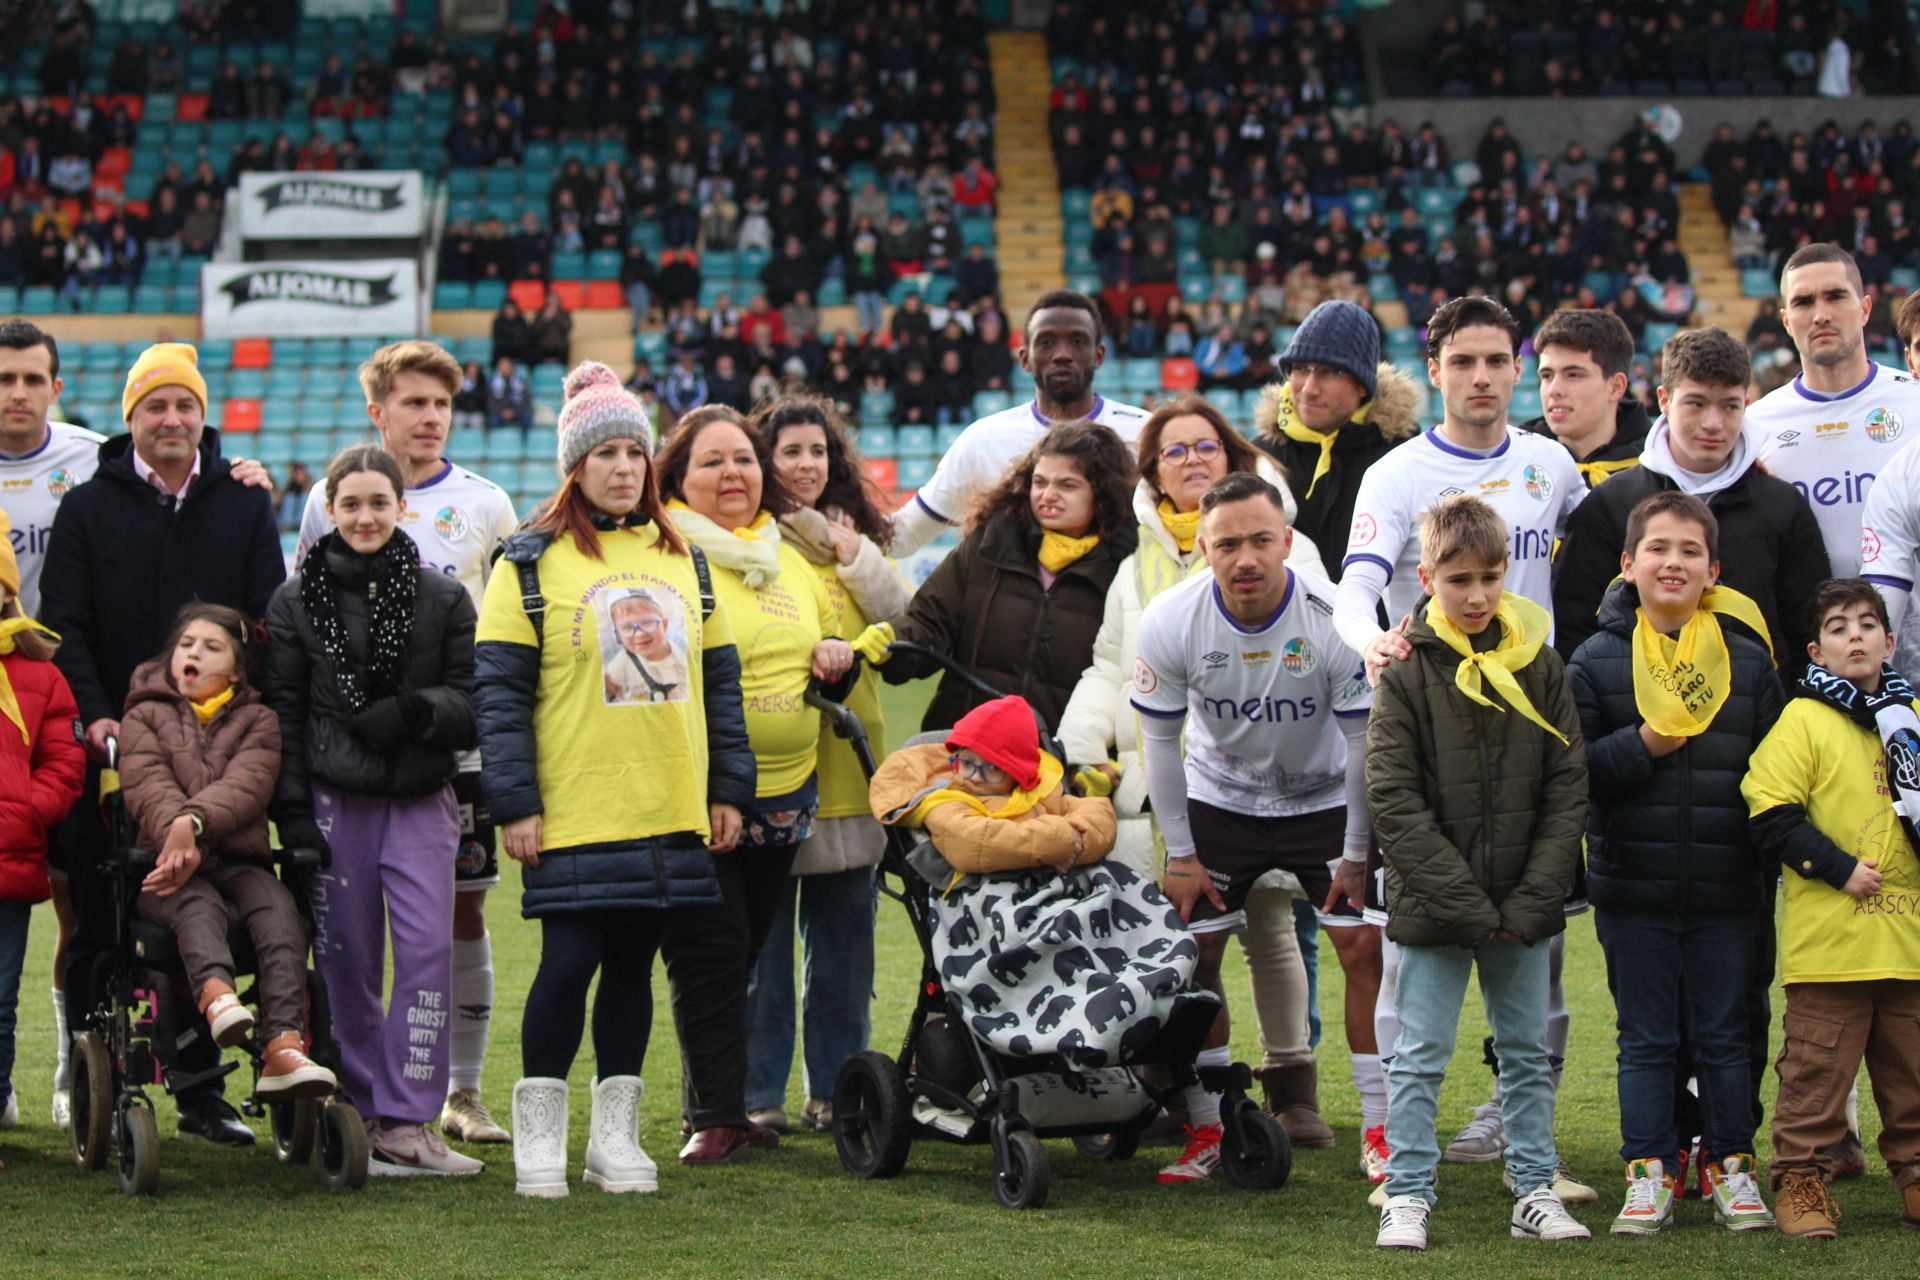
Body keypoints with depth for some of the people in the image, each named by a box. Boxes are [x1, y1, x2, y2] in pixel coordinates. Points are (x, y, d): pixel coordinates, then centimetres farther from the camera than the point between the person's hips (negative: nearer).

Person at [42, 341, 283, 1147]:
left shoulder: (243, 506, 9)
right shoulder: (88, 508, 5)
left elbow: (271, 621, 6)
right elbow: (63, 626, 0)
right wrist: (93, 713, -13)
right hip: (112, 749, -1)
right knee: (99, 929, 1)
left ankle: (200, 1091, 11)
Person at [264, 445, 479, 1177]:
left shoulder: (444, 599, 6)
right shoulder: (295, 602, 6)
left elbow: (472, 698, 5)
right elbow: (283, 712, 4)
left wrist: (418, 711, -15)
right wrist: (292, 811, -3)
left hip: (422, 801, 0)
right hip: (335, 804, 0)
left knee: (429, 948, -11)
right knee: (346, 962, 3)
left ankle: (408, 1123, -9)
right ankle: (362, 1113, 12)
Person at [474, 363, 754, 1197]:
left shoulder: (682, 560, 13)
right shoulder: (532, 563, -2)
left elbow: (720, 680, 17)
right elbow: (499, 689, -5)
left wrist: (728, 788, 12)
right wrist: (514, 804, -10)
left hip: (670, 815, 4)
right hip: (572, 815, -4)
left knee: (634, 965, 8)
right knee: (569, 964, -5)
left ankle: (616, 1134, 16)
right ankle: (538, 1135, 7)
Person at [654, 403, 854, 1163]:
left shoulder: (791, 559, 16)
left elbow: (827, 633, 30)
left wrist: (835, 653, 6)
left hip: (785, 794, 7)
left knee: (749, 951, 13)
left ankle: (728, 1101, 22)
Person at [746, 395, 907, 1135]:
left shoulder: (852, 538, 15)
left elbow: (900, 619, 2)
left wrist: (848, 553, -6)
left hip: (845, 767, 4)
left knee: (842, 939, 8)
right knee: (760, 941, -1)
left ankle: (836, 1089, 16)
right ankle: (756, 1094, 6)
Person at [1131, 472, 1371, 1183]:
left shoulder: (1335, 616, -26)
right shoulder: (1170, 621, -21)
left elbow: (1364, 738, -15)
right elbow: (1159, 740, -7)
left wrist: (1356, 854, -11)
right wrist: (1180, 855, -5)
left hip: (1326, 798, -1)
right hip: (1219, 797, 2)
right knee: (1195, 952, -6)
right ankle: (1207, 1129, 5)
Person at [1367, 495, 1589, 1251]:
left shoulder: (1539, 663, 3)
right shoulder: (1409, 671, -7)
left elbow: (1568, 786, 2)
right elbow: (1392, 799, -12)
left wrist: (1534, 899, -8)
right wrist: (1467, 902, -16)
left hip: (1524, 910, 3)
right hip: (1432, 905, -3)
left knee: (1528, 1053, 11)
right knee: (1419, 1058, 2)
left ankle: (1535, 1189, 20)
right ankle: (1408, 1195, 10)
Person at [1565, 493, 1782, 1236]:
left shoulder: (1748, 659, 4)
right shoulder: (1597, 661, -1)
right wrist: (1640, 747, -19)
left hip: (1726, 891, 1)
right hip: (1633, 889, -1)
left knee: (1723, 1035, 9)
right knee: (1645, 1039, 7)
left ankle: (1730, 1165, 18)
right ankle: (1649, 1171, 13)